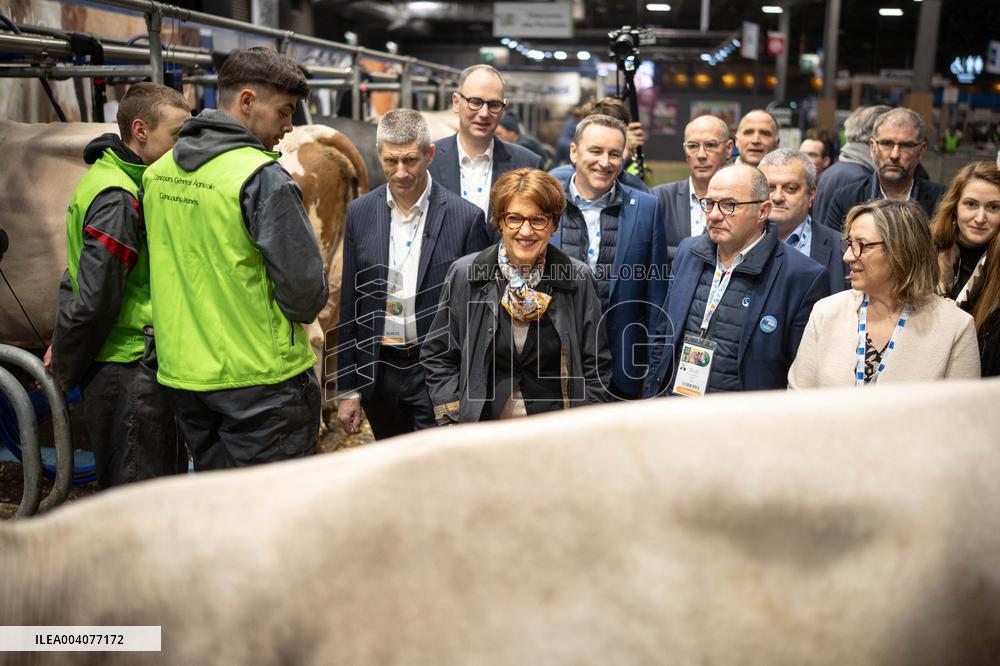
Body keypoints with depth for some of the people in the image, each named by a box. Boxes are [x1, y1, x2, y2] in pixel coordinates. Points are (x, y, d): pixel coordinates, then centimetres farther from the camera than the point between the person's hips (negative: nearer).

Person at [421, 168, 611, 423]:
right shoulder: (464, 274, -3)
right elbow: (438, 356, 3)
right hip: (479, 430, 0)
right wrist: (452, 420, -5)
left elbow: (596, 366, 2)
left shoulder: (579, 279, -3)